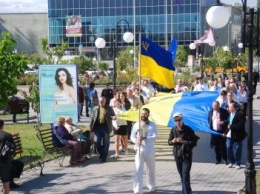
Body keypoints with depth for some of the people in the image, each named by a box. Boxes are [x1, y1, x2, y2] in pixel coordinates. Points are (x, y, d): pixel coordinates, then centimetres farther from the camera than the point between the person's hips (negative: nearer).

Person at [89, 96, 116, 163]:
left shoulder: (109, 108, 7)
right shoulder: (95, 108, 12)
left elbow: (113, 115, 10)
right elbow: (92, 118, 12)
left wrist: (114, 117, -15)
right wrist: (91, 126, 5)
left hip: (106, 127, -1)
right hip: (98, 127, 1)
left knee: (105, 143, 2)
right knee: (96, 142, -3)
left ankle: (104, 157, 11)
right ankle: (102, 153, 21)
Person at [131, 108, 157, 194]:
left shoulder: (152, 125, 0)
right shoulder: (136, 124, 4)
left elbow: (154, 137, -11)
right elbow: (132, 136, 3)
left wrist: (144, 138, -27)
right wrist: (136, 141, -20)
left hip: (150, 150, 0)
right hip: (139, 150, 0)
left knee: (151, 169, 14)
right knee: (138, 169, -8)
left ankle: (151, 186, 34)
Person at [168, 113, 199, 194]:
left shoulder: (188, 130, -11)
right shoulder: (173, 130, 1)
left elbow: (194, 143, -12)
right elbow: (169, 142, 8)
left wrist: (183, 141, -23)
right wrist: (173, 141, -14)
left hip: (186, 155, -4)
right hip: (177, 155, 5)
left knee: (185, 176, -11)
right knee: (182, 175, 14)